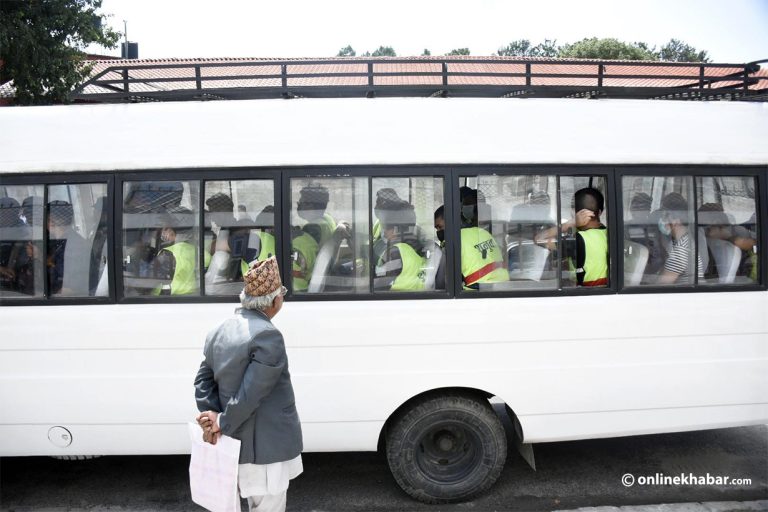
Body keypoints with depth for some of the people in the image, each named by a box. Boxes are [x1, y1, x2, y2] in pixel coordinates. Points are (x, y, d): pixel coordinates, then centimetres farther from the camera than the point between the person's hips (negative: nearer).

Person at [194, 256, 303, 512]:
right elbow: (250, 395, -24)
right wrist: (223, 424, -12)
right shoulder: (268, 336, -23)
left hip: (240, 444, 8)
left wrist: (213, 417, -6)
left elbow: (203, 381, 4)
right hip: (266, 447, -8)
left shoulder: (218, 333, 5)